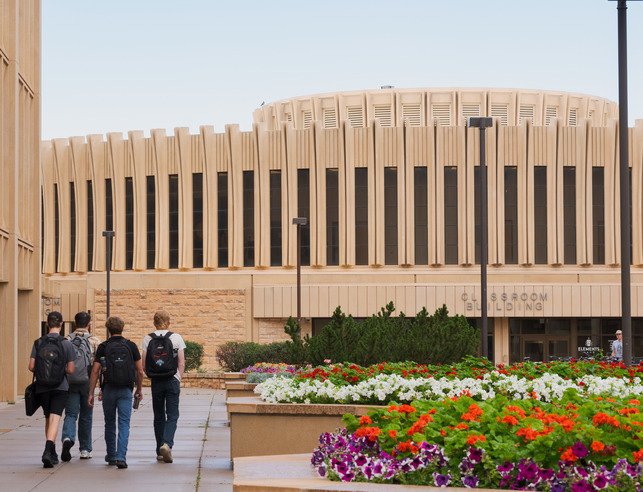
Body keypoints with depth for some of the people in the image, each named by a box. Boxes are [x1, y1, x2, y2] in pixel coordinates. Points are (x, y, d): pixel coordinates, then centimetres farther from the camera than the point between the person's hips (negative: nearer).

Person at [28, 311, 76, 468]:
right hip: (60, 387, -3)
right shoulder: (66, 343, -7)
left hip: (42, 388, 3)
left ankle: (52, 454, 24)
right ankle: (48, 451, -27)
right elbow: (71, 370, -6)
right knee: (54, 420, -8)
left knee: (48, 419, 17)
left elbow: (31, 367, -5)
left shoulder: (38, 343, -1)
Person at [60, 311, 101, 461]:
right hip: (87, 383, -1)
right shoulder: (94, 341, -2)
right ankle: (85, 450, 16)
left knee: (70, 414, 2)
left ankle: (67, 438, -26)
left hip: (69, 383, 1)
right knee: (86, 417, 10)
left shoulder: (66, 340, 4)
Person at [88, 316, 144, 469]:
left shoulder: (103, 347, 0)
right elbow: (140, 371, 3)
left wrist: (91, 393, 1)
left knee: (110, 424, 15)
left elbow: (95, 371, -4)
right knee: (124, 424, -3)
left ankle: (111, 456, 26)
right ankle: (121, 457, -17)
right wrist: (139, 389, 17)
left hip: (109, 389, 0)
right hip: (126, 390, 0)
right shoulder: (131, 346, 2)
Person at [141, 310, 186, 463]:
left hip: (156, 381, 2)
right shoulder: (176, 338, -2)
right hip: (172, 381, -2)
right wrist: (178, 380, 9)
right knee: (172, 416, 1)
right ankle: (167, 444, -22)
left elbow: (143, 363, 0)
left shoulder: (147, 339, 1)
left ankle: (160, 452, 15)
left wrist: (150, 376, 13)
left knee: (158, 416, 11)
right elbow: (181, 363, -2)